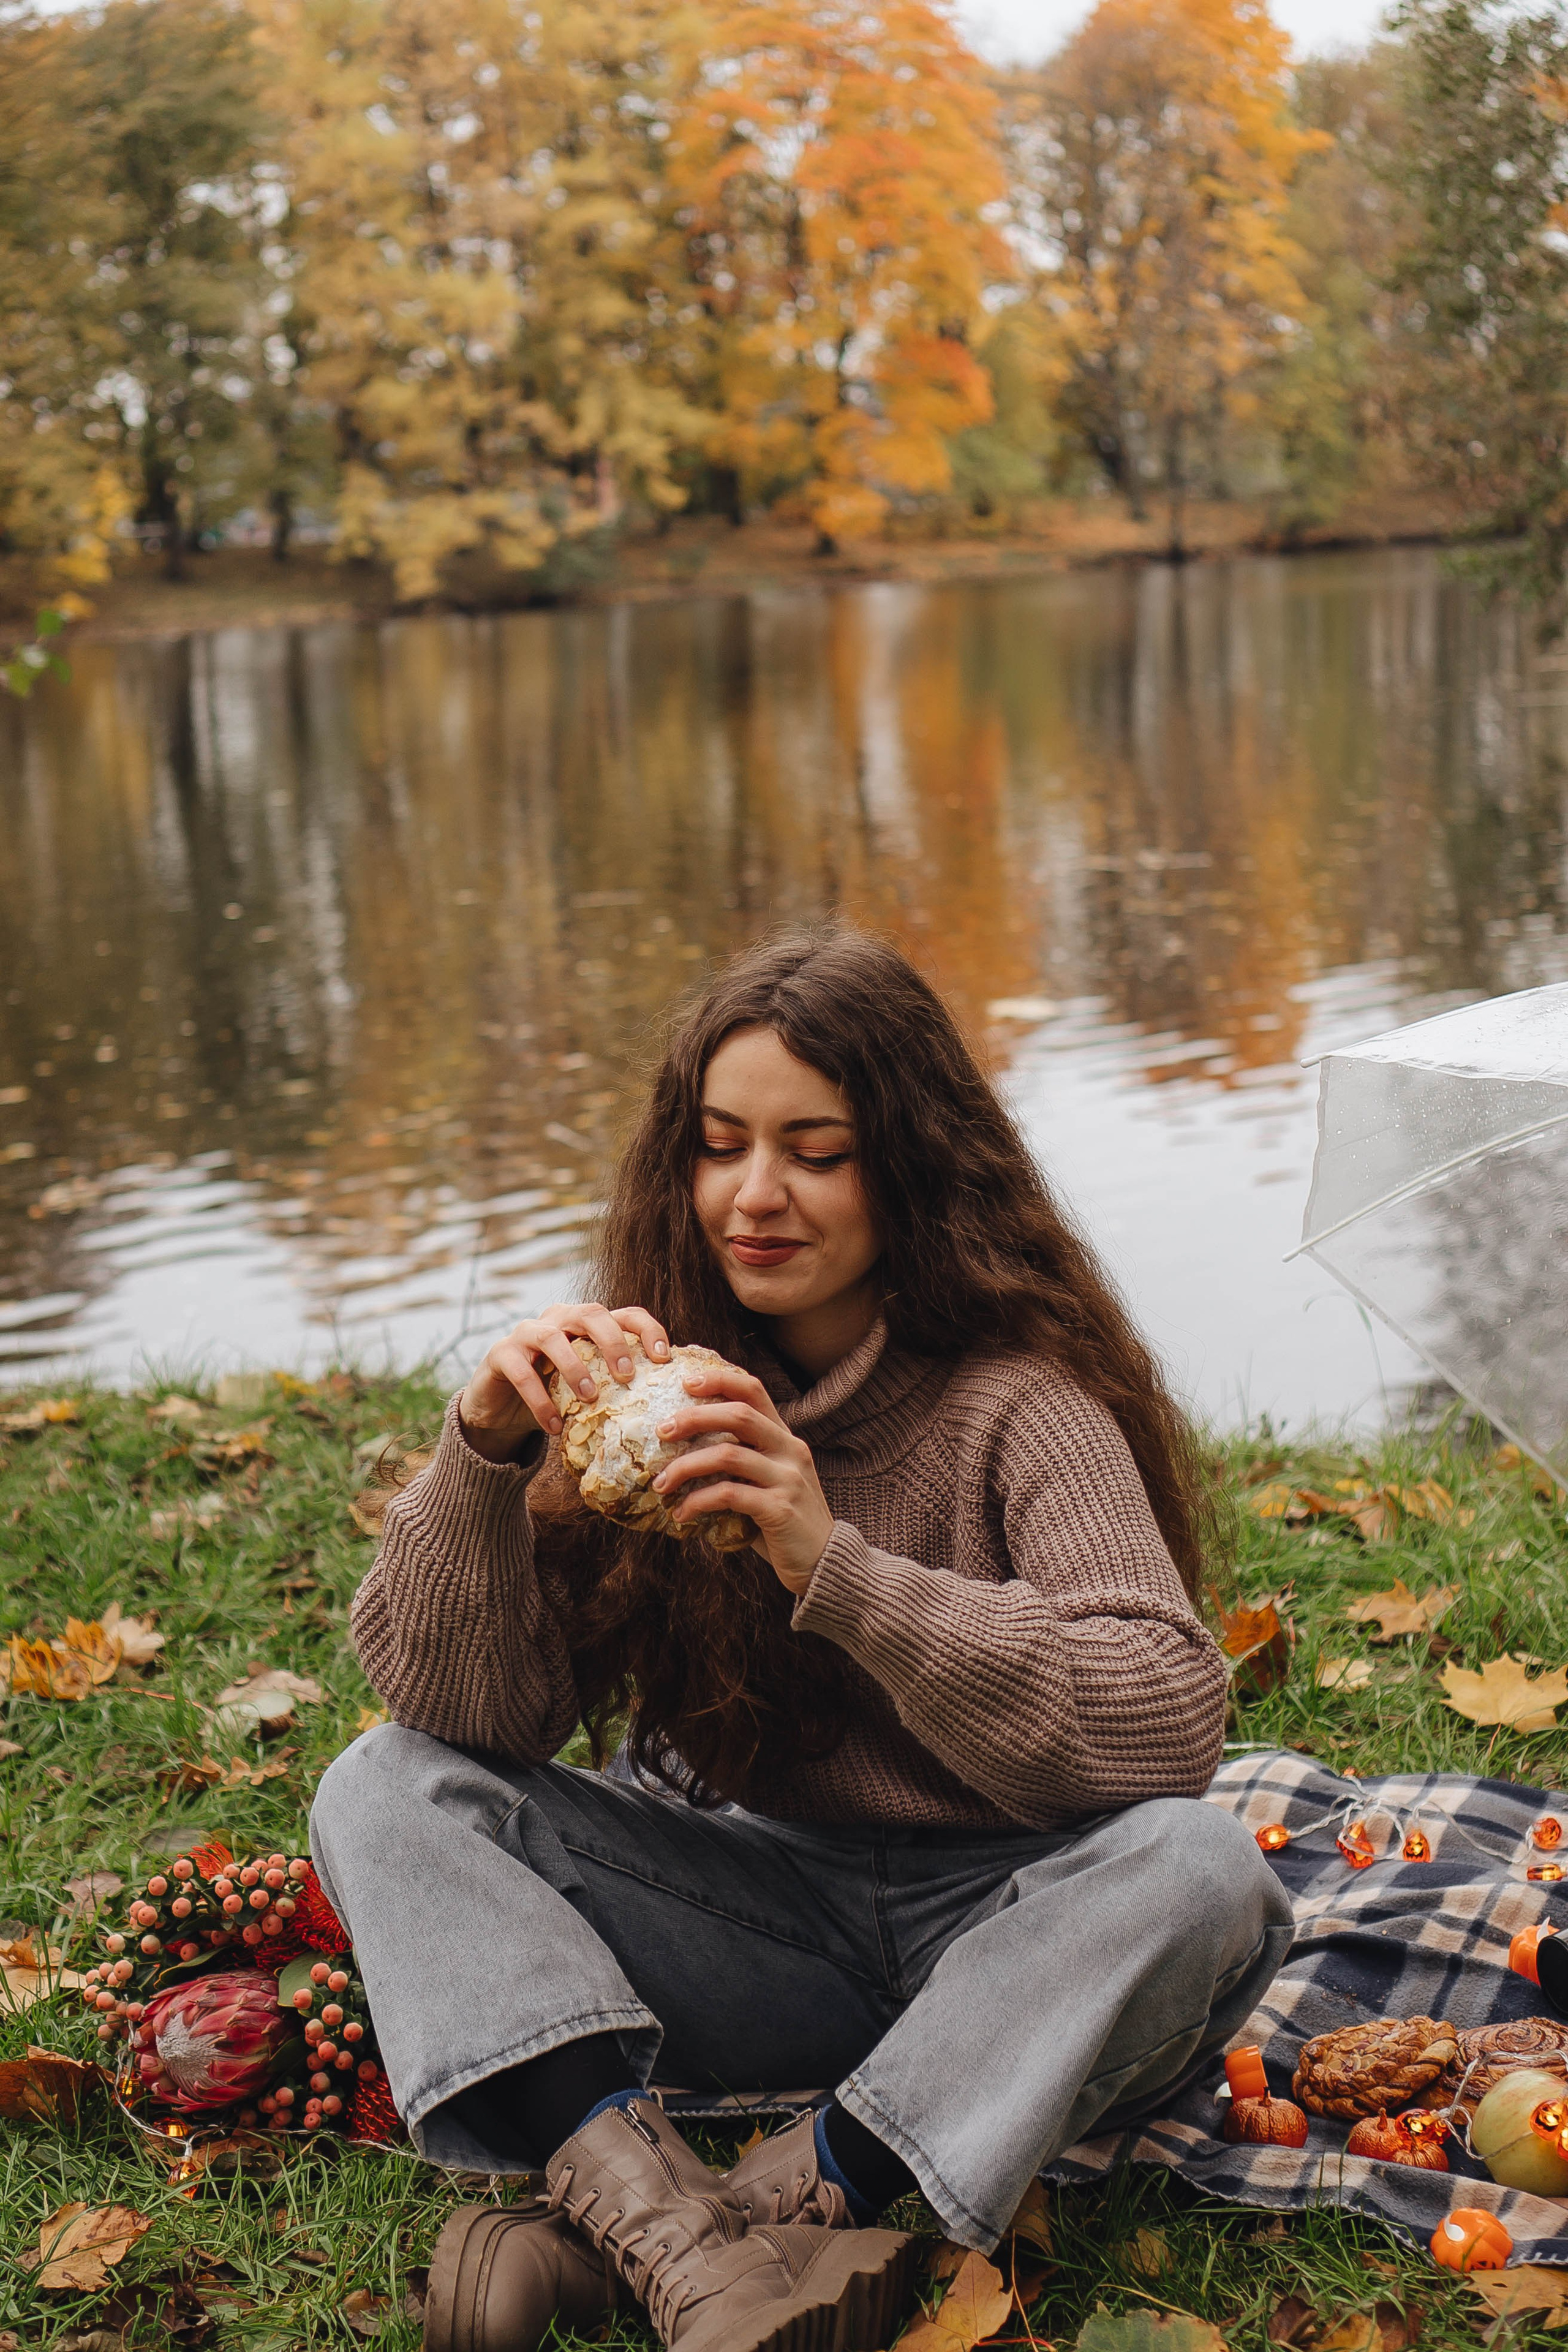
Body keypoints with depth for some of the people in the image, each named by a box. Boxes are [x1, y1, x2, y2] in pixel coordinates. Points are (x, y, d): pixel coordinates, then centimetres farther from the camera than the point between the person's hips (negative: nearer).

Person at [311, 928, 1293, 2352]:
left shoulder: (1020, 1400, -12)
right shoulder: (659, 1382, -1)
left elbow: (1171, 1724, -26)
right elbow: (458, 1709, -7)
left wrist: (837, 1570, -35)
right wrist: (486, 1453, -26)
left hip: (994, 1919, -3)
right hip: (734, 1905, 3)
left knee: (1199, 1873, -32)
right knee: (382, 1794, -14)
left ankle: (789, 2188, -28)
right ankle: (660, 2213, -34)